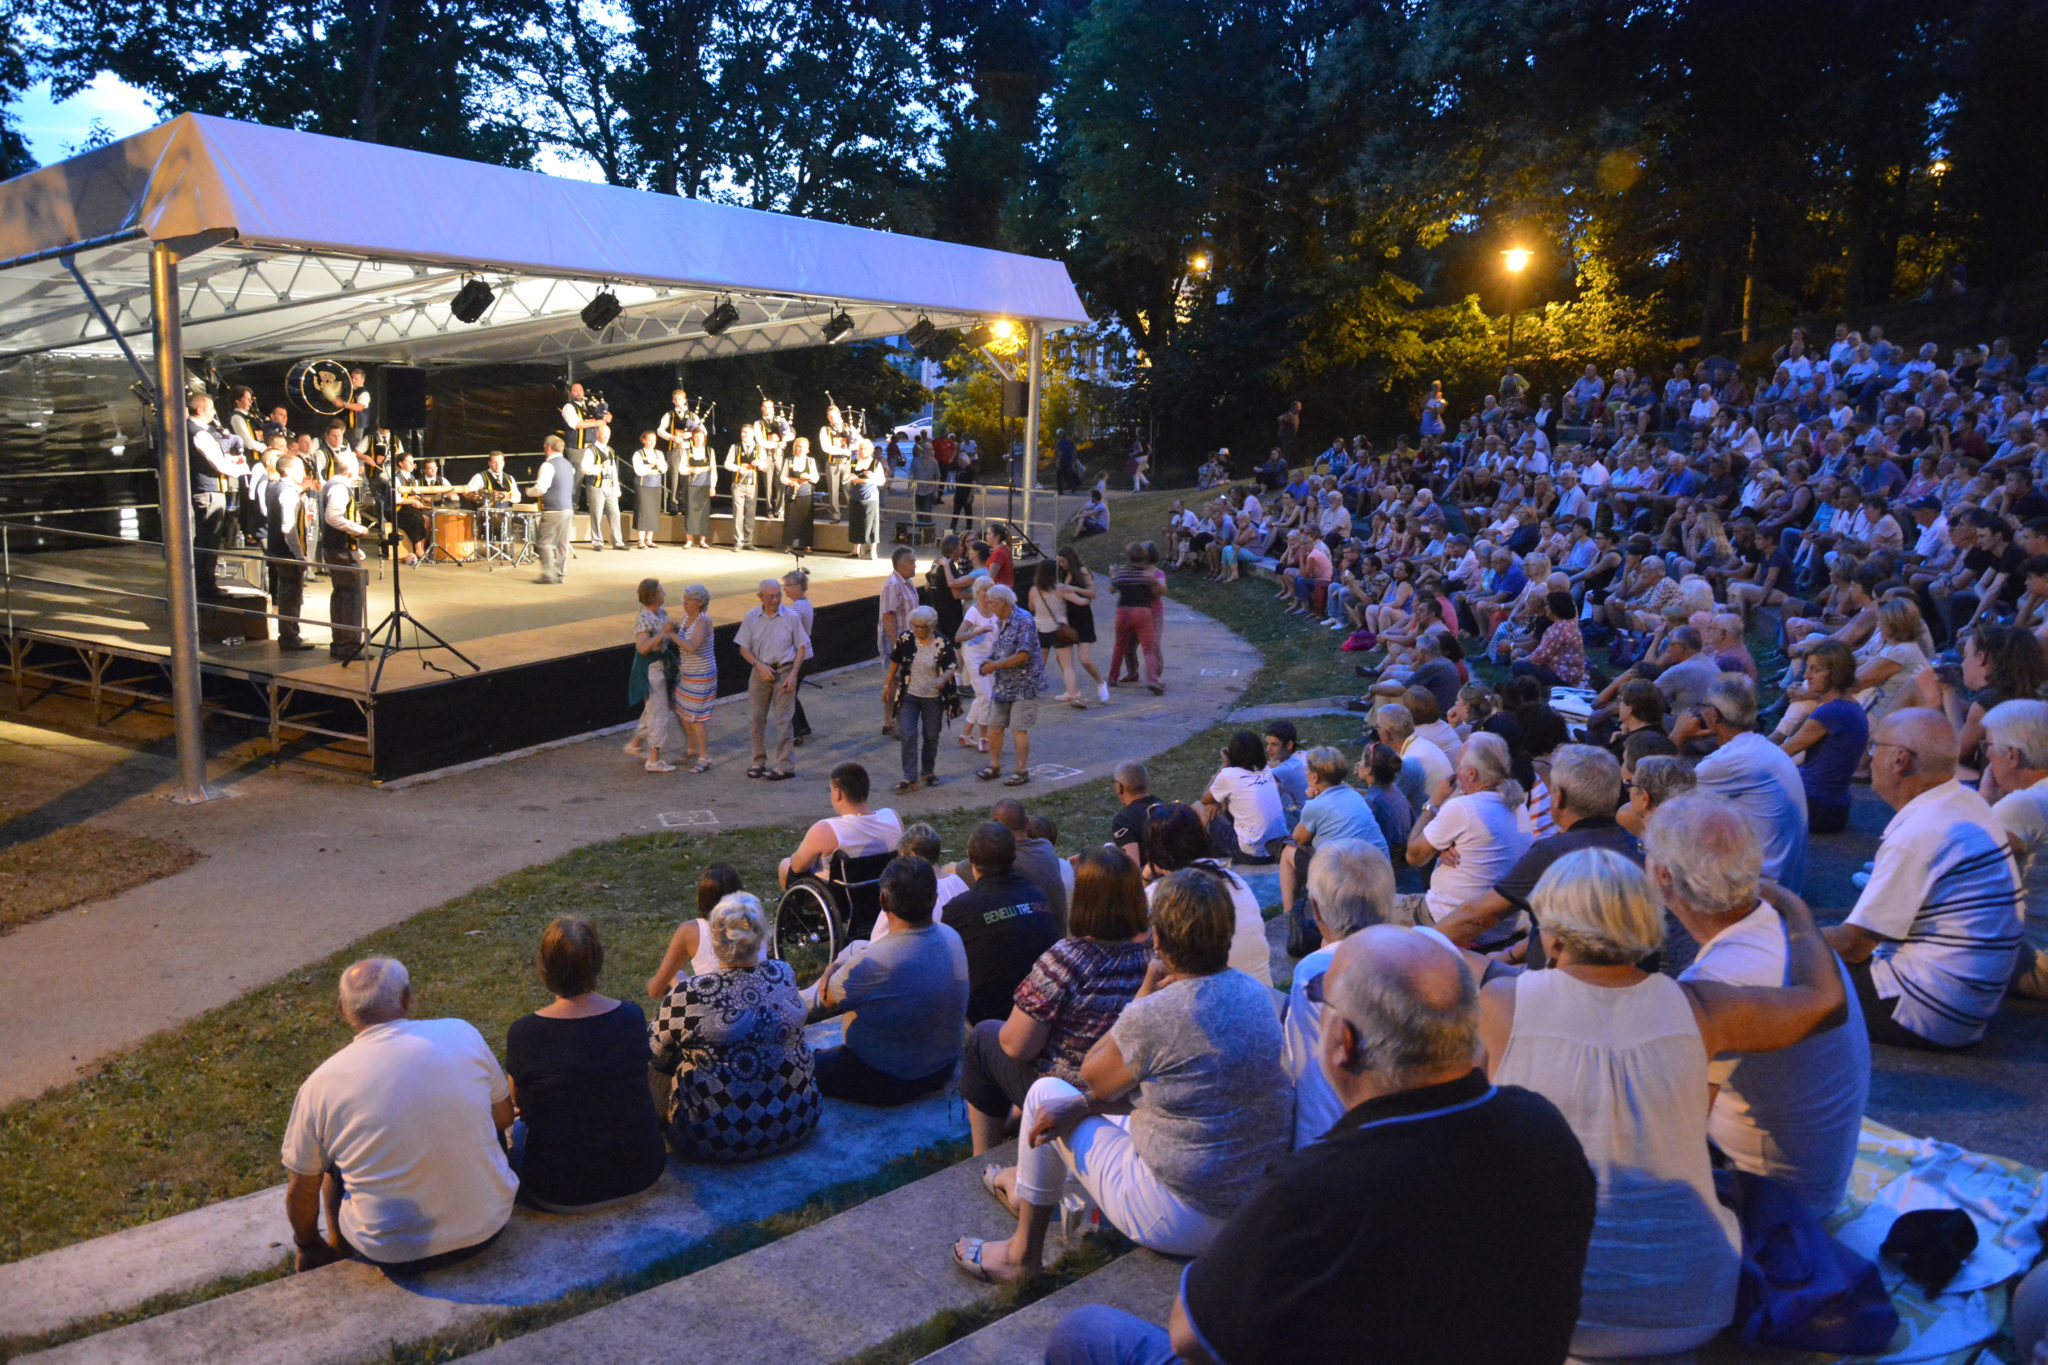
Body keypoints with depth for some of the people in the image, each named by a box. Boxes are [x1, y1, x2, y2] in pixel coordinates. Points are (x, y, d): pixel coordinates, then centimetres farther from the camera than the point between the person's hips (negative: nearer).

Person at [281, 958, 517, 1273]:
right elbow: (504, 1118, 5)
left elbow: (302, 1192, 0)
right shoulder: (462, 1034, -8)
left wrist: (308, 1249, 19)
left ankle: (339, 1253, 42)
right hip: (488, 1229, 1)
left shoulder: (322, 1084, -11)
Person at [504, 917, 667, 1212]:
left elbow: (522, 1107, 0)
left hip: (561, 1195, -2)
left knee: (519, 1130, 28)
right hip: (641, 1176, 2)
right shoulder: (632, 1016, -9)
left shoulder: (523, 1032, -18)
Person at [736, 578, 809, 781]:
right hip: (760, 672, 3)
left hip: (784, 671, -3)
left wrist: (793, 674, -8)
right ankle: (760, 762, 22)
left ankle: (785, 766, 4)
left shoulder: (790, 617, -4)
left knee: (783, 720, -2)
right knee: (756, 718, 7)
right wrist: (759, 665, -11)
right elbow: (744, 648, 4)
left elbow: (801, 647, 1)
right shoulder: (751, 617, 1)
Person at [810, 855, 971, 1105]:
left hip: (886, 1084, -7)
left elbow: (826, 1001, -14)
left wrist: (833, 968, 6)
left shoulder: (871, 962, -33)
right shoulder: (951, 937, -12)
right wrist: (839, 968, -6)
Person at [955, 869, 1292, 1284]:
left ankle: (1023, 1253, 24)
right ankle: (1029, 1182, 51)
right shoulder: (1257, 993, 0)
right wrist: (1082, 1104, 3)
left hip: (1184, 1223, -8)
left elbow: (1093, 1076, -3)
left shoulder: (1154, 1016, -25)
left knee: (1046, 1091, 9)